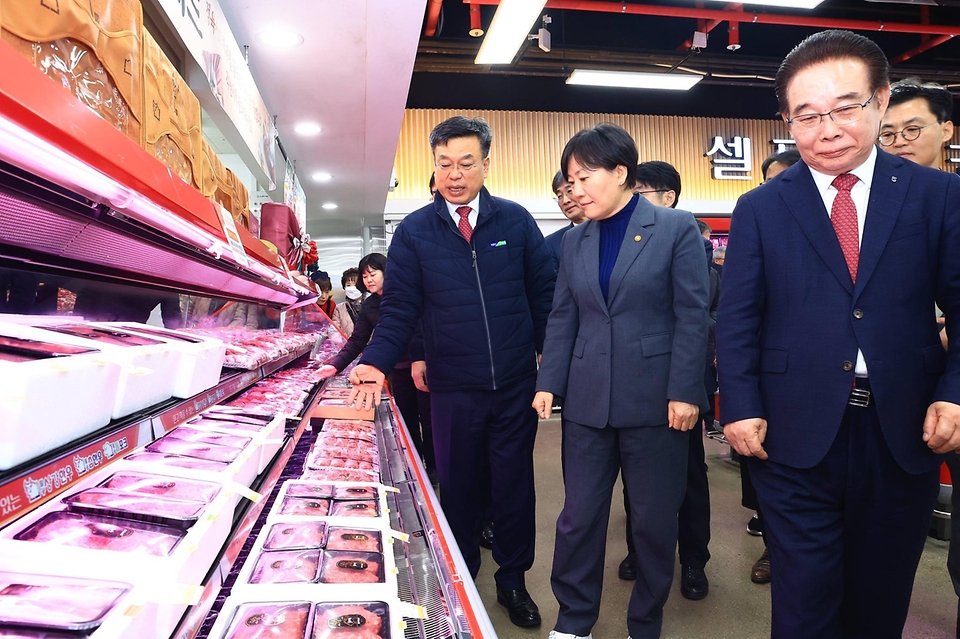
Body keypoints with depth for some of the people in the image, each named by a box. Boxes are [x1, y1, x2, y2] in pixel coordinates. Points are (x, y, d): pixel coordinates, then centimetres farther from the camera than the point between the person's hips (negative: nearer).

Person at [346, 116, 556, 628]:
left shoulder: (515, 221, 1)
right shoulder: (413, 232, -1)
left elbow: (543, 292, 3)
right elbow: (399, 309, -4)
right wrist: (376, 363, -19)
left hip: (515, 384, 1)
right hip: (452, 389, 0)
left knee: (514, 483, 13)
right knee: (457, 486, 14)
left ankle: (512, 580, 34)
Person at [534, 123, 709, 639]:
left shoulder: (676, 228, -3)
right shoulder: (575, 240, 9)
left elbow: (692, 315, -7)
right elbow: (562, 318, 10)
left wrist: (684, 392, -11)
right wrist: (547, 383, 2)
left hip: (655, 400, -3)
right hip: (588, 400, 4)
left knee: (654, 519, 10)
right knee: (578, 516, 9)